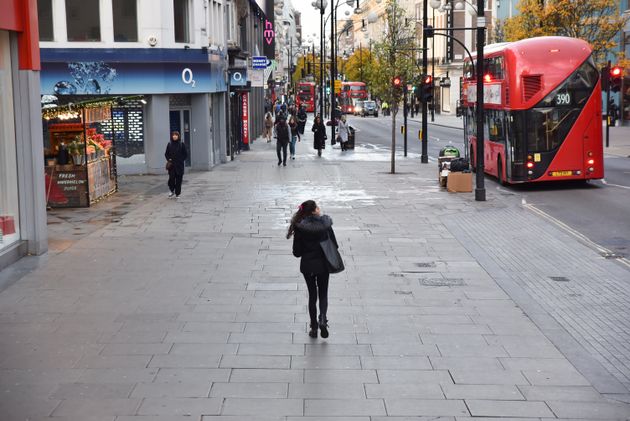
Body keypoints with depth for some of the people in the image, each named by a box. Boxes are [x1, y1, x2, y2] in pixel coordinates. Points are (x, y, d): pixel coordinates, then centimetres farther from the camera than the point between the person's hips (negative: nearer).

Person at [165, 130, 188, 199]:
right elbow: (166, 154, 13)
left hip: (180, 165, -1)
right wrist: (168, 159, -2)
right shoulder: (169, 144, 5)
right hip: (171, 165, 1)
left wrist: (181, 160, -3)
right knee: (171, 178, -8)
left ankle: (177, 194, 10)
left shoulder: (181, 144, 2)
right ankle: (172, 191, 14)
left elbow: (185, 154, 6)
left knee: (179, 180, 1)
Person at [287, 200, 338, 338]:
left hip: (307, 266, 0)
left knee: (312, 296, 14)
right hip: (323, 265, 0)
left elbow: (296, 252, -9)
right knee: (323, 294, 14)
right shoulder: (326, 224, -10)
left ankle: (314, 327, 16)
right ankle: (323, 319, -10)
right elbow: (334, 245, -7)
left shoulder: (300, 227, -12)